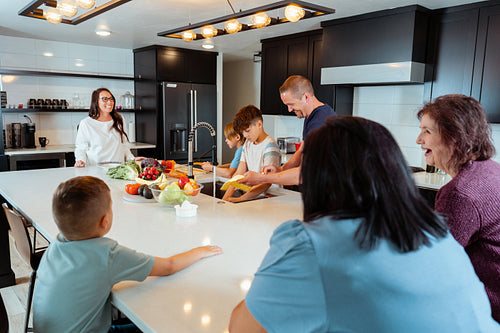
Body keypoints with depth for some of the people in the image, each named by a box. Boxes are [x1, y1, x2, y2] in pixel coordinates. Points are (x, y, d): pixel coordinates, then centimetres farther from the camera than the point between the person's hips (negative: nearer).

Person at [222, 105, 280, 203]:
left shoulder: (270, 145, -13)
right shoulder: (247, 143, 12)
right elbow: (238, 174, 9)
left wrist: (240, 199, -29)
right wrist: (226, 197, -5)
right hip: (251, 193, 6)